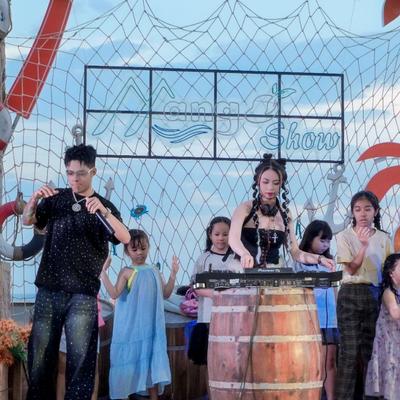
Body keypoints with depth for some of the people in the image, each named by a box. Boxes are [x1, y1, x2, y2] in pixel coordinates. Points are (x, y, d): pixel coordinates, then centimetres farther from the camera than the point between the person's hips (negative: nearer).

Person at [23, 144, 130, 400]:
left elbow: (125, 238, -10)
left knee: (80, 357, -4)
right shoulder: (56, 199, 10)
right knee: (40, 354, 3)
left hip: (83, 294, -2)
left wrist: (103, 210, -25)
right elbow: (27, 221, 5)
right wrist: (34, 199, -15)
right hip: (49, 289, 2)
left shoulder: (104, 206, 4)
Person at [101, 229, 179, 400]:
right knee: (129, 360, 1)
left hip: (150, 326, 4)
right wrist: (103, 273, -23)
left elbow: (165, 294, 11)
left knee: (152, 359, 9)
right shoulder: (127, 272, -6)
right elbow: (114, 294, -18)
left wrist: (173, 274, 3)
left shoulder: (154, 271, 9)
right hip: (131, 326, -4)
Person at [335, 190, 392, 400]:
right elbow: (351, 269, -8)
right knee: (350, 350, -6)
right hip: (351, 294, -3)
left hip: (376, 295, 3)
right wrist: (363, 245, -21)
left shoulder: (383, 238, 9)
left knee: (371, 349, 4)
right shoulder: (345, 236, 1)